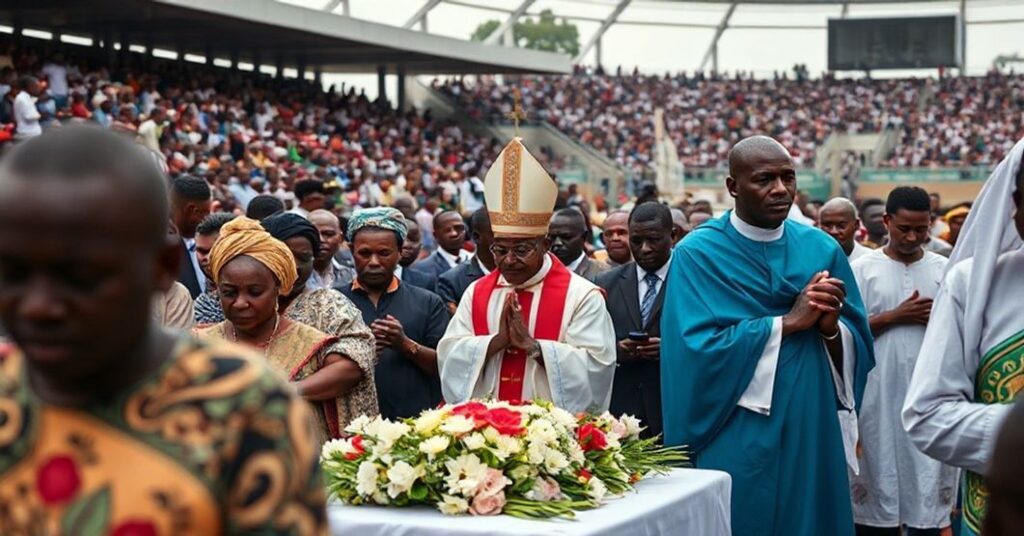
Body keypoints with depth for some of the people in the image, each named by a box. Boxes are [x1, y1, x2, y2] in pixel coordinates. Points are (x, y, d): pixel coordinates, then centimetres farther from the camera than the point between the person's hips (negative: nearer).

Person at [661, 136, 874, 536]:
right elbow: (699, 348, -17)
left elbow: (859, 343, 5)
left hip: (810, 432, 4)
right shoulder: (699, 253, -7)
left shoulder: (822, 248, 6)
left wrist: (830, 327, -17)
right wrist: (789, 322, -17)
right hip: (734, 439, -4)